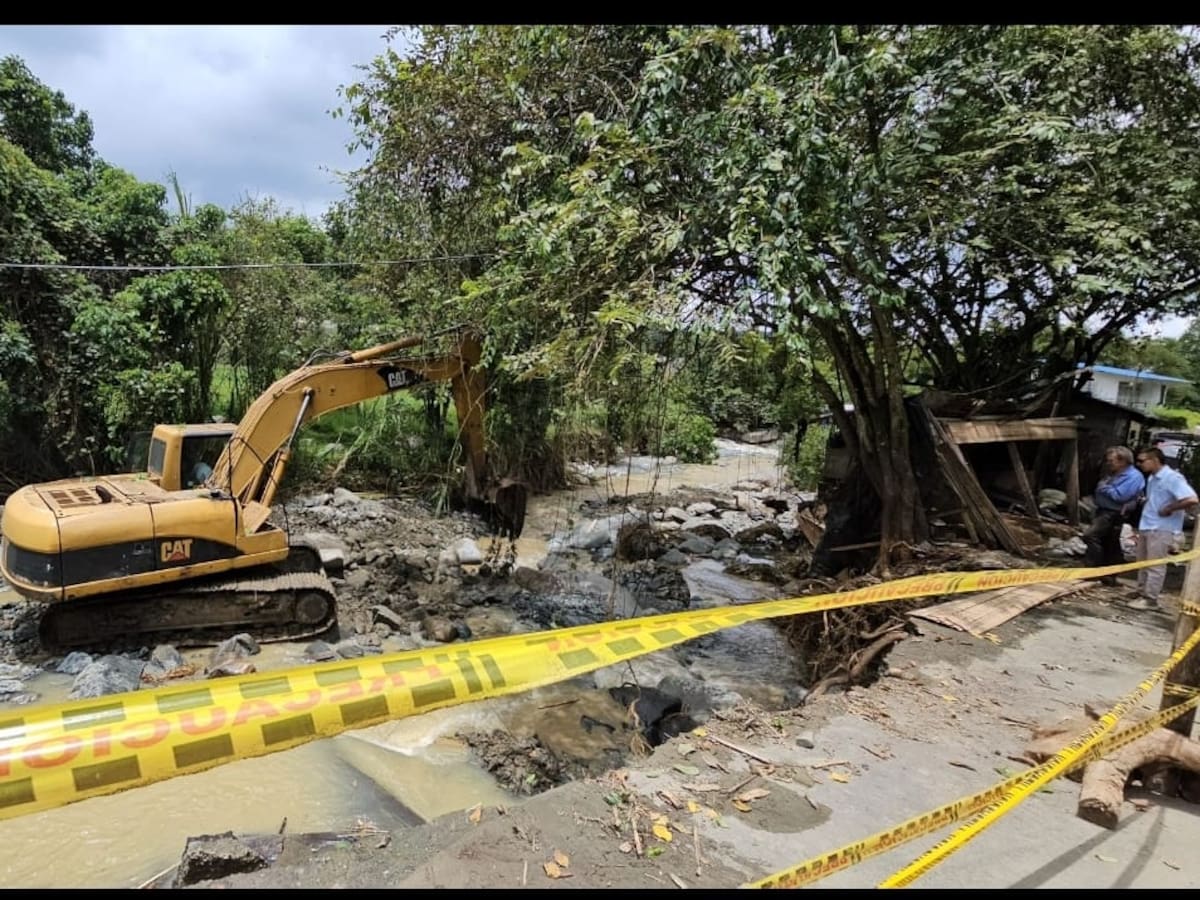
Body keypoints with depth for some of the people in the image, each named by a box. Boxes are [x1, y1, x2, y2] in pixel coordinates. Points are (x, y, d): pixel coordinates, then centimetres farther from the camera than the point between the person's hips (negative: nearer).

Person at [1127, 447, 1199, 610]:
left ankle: (1151, 600, 3)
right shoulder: (1152, 478, 11)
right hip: (1145, 527, 9)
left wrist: (1169, 509, -18)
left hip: (1161, 529, -9)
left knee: (1155, 566, -3)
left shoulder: (1173, 477, -16)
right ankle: (1142, 595, 25)